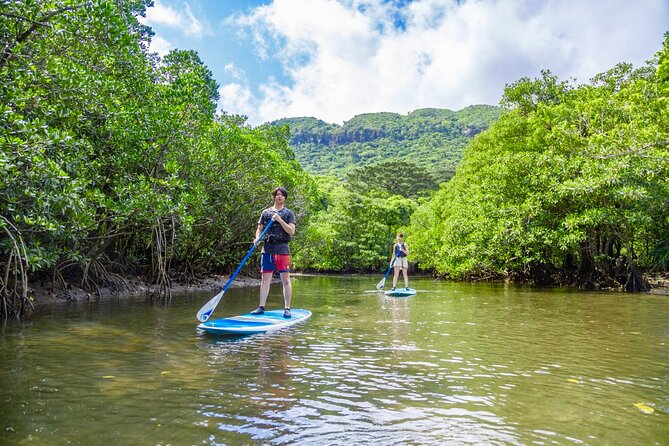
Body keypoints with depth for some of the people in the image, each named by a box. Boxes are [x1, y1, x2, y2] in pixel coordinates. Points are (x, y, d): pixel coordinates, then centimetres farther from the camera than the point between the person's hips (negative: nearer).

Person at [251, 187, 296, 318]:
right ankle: (261, 307, 12)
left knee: (285, 280, -4)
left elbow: (291, 231, -5)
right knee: (265, 279, 6)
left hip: (282, 249, -3)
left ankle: (287, 308, 1)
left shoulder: (288, 213, 6)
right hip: (267, 249, 3)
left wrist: (279, 219, -14)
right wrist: (257, 238, -4)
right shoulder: (266, 212, 15)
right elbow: (259, 229, 16)